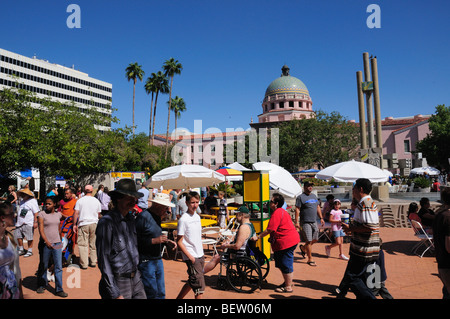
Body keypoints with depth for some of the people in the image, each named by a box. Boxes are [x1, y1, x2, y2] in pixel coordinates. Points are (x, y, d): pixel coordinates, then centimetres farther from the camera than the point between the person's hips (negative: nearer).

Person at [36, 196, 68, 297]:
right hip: (45, 244, -3)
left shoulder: (58, 214, 8)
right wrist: (47, 242, -23)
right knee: (44, 266, 11)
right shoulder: (41, 214, -4)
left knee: (58, 267, 2)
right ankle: (42, 285, 32)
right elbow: (41, 230, -12)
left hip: (57, 244, 3)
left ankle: (59, 289, 7)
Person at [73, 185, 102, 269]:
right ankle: (93, 261, 19)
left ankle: (84, 264, 2)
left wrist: (74, 224, 4)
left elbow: (76, 213, -3)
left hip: (83, 224, -2)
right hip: (94, 223, 2)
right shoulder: (96, 201, 6)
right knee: (93, 243, 11)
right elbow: (99, 214, 12)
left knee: (83, 244, 1)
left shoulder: (80, 200, -1)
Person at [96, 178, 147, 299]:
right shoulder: (106, 222, -16)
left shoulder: (131, 219, 5)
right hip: (118, 282, -6)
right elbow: (104, 260, -16)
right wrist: (115, 294, -16)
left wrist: (137, 274, 15)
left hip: (136, 279, 6)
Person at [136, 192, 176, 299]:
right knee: (152, 294, -1)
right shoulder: (143, 216, -17)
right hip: (146, 261, -9)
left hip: (158, 260, 9)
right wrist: (154, 240, -23)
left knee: (161, 293, 13)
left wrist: (167, 241, 8)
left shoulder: (156, 217, 12)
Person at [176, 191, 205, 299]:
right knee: (199, 286, -7)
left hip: (200, 256, 8)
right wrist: (190, 257, -18)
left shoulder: (197, 216, 9)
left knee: (192, 282, 19)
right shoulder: (183, 219, -14)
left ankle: (179, 298, 36)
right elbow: (179, 242, -14)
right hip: (191, 258, -8)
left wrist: (202, 254, 15)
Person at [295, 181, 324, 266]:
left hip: (314, 222, 7)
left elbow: (318, 208, 22)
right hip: (305, 222, -7)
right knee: (309, 241, -5)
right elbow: (297, 210, -10)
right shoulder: (300, 197, -6)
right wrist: (297, 222, -16)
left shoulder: (314, 196, 16)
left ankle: (303, 248, 35)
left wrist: (321, 218, 15)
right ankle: (310, 259, 6)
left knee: (315, 239, 11)